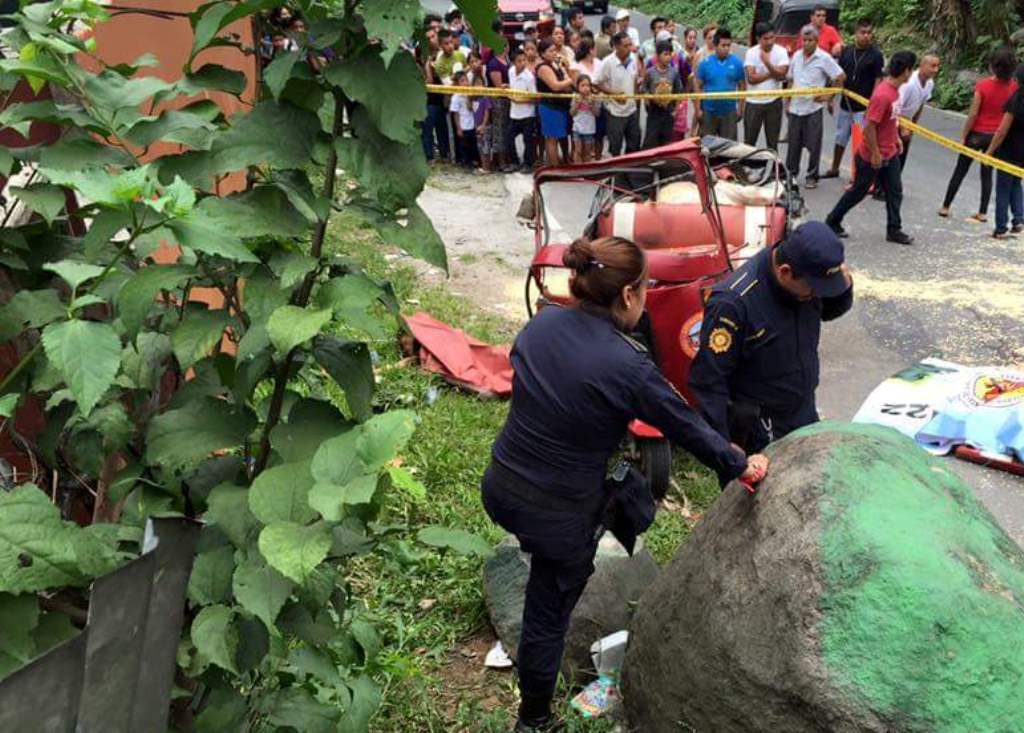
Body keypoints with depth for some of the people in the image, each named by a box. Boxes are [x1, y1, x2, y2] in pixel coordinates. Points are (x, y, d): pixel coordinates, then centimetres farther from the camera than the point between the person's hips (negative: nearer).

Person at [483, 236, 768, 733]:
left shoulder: (541, 323, -6)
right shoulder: (628, 366, -22)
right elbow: (687, 428, -10)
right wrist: (741, 467, 7)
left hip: (498, 489, 6)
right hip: (558, 518, -5)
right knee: (548, 616, 15)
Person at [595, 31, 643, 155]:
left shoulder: (633, 60, -1)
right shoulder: (607, 63, -17)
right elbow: (597, 84, -13)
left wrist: (640, 80, -8)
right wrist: (613, 93, -20)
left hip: (632, 110, 6)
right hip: (615, 112, -5)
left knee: (634, 145, 15)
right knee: (615, 148, 5)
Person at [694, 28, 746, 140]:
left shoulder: (737, 63, -1)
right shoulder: (705, 63, -4)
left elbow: (742, 86, 5)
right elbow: (697, 86, -1)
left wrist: (741, 109, 2)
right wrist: (698, 109, -5)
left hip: (729, 112, 1)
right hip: (708, 112, -1)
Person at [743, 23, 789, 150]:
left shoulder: (781, 51, -4)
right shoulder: (751, 52, -6)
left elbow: (781, 75, -16)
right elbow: (751, 78, -15)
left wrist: (767, 63, -27)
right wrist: (773, 73, -13)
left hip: (774, 102, 1)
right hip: (754, 102, 0)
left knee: (773, 141, 9)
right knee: (749, 141, 7)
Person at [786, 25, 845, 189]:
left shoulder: (824, 58, -8)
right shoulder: (796, 56, 6)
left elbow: (841, 77, -5)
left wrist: (828, 97, -6)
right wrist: (788, 101, 12)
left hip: (814, 108, -4)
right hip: (795, 107, 4)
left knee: (813, 144, 3)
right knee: (794, 143, 10)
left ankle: (812, 176, 12)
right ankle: (791, 173, 22)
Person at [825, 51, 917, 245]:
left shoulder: (894, 89, 2)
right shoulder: (882, 95, -28)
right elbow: (869, 126, -27)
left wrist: (896, 138, 18)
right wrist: (875, 154, -22)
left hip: (890, 154, 9)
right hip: (872, 157, -9)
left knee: (895, 192, 9)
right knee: (858, 191, 7)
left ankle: (894, 230, 17)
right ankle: (833, 221, 24)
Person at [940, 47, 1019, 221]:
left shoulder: (982, 86, -18)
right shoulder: (1013, 86, -7)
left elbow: (973, 114, -15)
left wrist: (963, 136, -7)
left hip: (977, 134, -3)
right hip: (996, 135, 3)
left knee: (960, 171, 10)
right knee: (987, 174, 12)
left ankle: (945, 207, 17)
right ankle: (982, 213, 13)